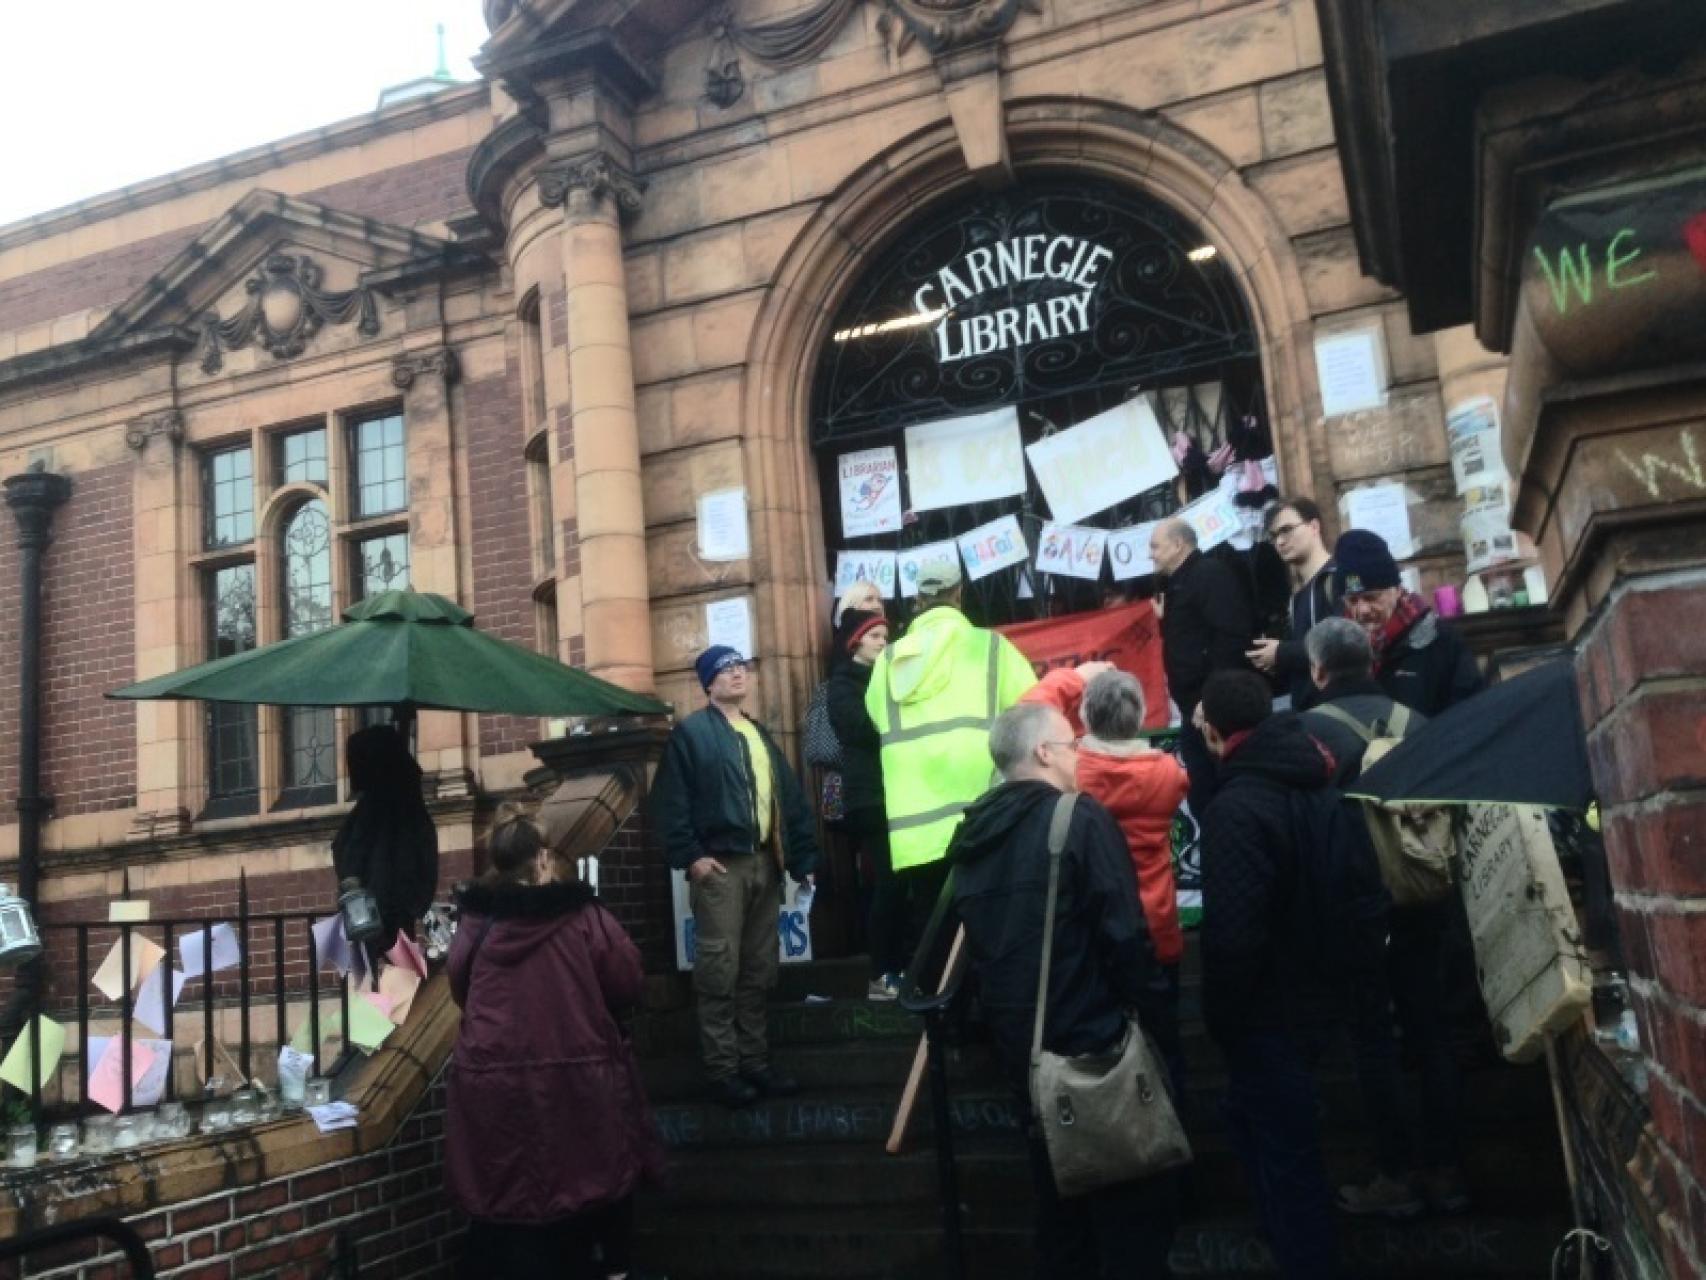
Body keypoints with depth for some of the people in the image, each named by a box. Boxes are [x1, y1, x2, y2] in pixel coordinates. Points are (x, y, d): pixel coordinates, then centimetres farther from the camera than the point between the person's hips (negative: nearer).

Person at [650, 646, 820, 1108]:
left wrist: (803, 857, 10)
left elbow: (789, 799, 17)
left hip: (765, 865, 7)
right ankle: (722, 1071, 2)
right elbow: (669, 800, -9)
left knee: (758, 971, 11)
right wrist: (689, 856, -15)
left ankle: (755, 1061, 20)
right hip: (720, 866, -7)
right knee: (719, 973, -5)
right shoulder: (691, 732, -3)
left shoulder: (761, 735, 19)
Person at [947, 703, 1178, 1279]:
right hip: (1090, 1040, -7)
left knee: (1057, 1193, 22)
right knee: (1130, 1203, 5)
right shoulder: (1081, 818, -16)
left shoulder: (972, 833, 5)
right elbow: (1124, 933, -18)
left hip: (1018, 1043, 7)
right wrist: (1145, 1011, -5)